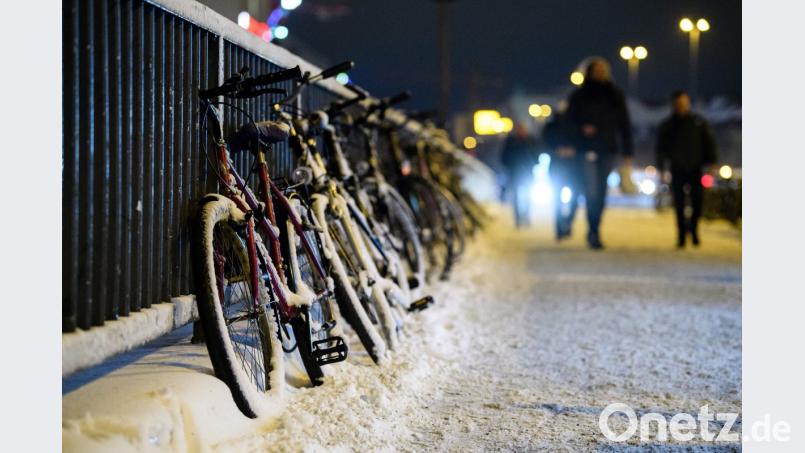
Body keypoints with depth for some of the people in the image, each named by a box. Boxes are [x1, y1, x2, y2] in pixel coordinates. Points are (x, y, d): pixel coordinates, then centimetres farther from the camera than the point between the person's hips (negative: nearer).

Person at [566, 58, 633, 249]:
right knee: (592, 190, -13)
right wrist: (581, 128, -16)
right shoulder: (578, 97, 3)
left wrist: (627, 152, 3)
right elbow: (570, 121, 6)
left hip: (608, 150, 3)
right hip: (588, 149, -3)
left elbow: (624, 124, 9)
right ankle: (594, 233, -11)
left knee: (600, 192, 6)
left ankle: (593, 231, 16)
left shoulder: (615, 95, 9)